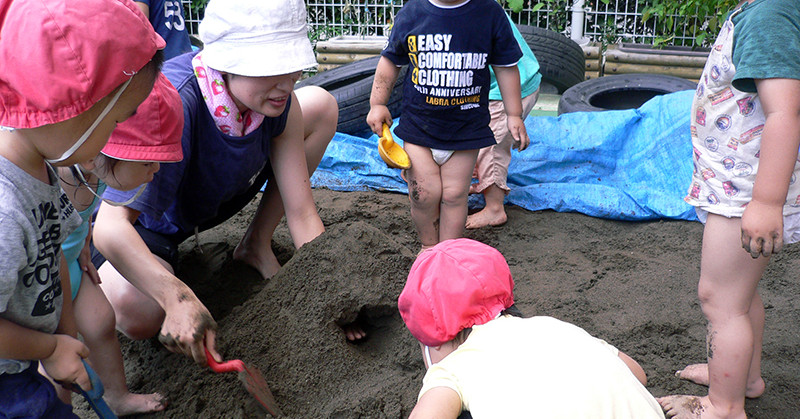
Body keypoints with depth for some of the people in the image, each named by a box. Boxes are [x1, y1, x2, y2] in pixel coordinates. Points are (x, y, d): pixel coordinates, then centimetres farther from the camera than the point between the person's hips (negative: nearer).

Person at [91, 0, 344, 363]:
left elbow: (302, 214, -18)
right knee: (138, 313, -40)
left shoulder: (281, 103, -21)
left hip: (210, 199, 6)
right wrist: (179, 298, -57)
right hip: (138, 220, -5)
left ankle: (256, 246, 7)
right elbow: (112, 226, -44)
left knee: (321, 105, -4)